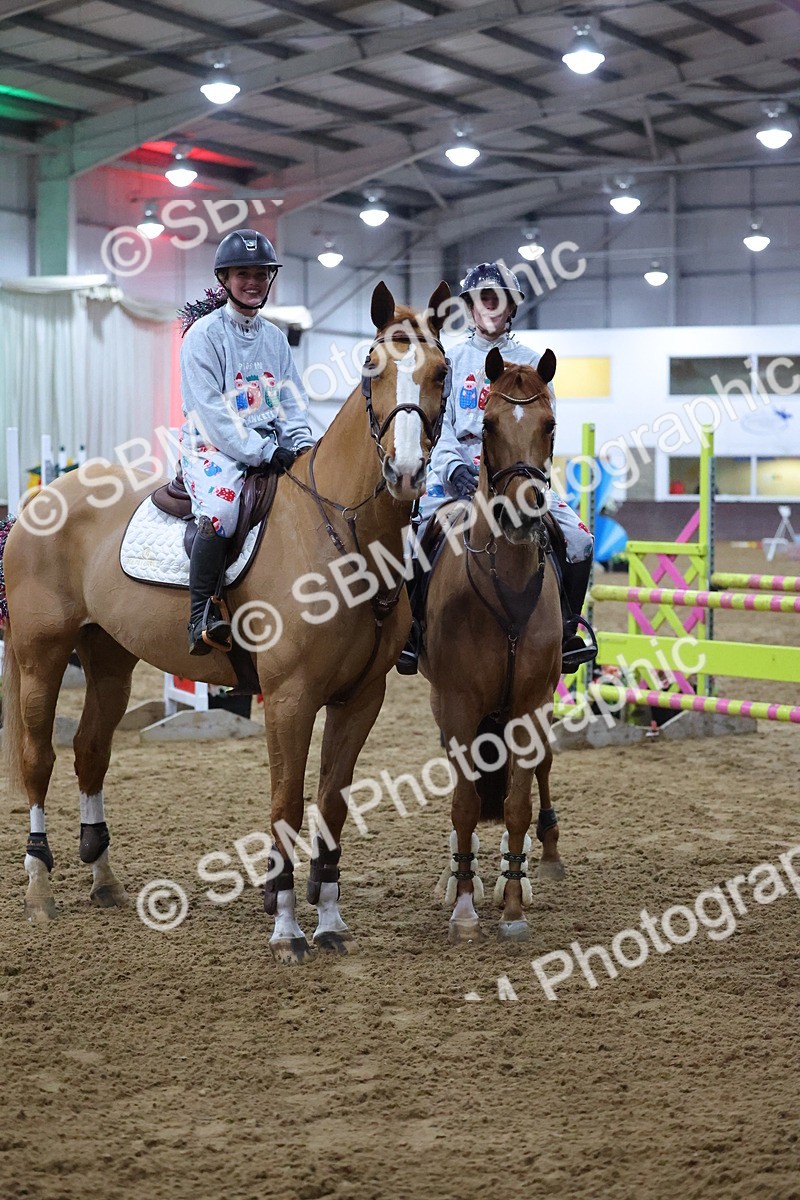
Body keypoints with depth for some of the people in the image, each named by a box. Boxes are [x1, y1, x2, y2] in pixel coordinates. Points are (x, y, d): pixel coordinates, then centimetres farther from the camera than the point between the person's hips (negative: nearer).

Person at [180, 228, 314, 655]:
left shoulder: (275, 338, 15)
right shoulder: (203, 334, -4)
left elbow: (292, 402, 16)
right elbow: (210, 411, -12)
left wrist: (303, 446, -4)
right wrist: (263, 452, -19)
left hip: (272, 447, 6)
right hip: (213, 445, -6)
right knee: (220, 509, -34)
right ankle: (201, 615, -26)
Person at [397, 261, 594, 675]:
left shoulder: (530, 362, 11)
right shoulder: (451, 359, 11)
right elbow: (439, 423, 4)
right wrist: (455, 468, -14)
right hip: (456, 469, 0)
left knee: (579, 540, -19)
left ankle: (565, 629, -1)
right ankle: (411, 627, -7)